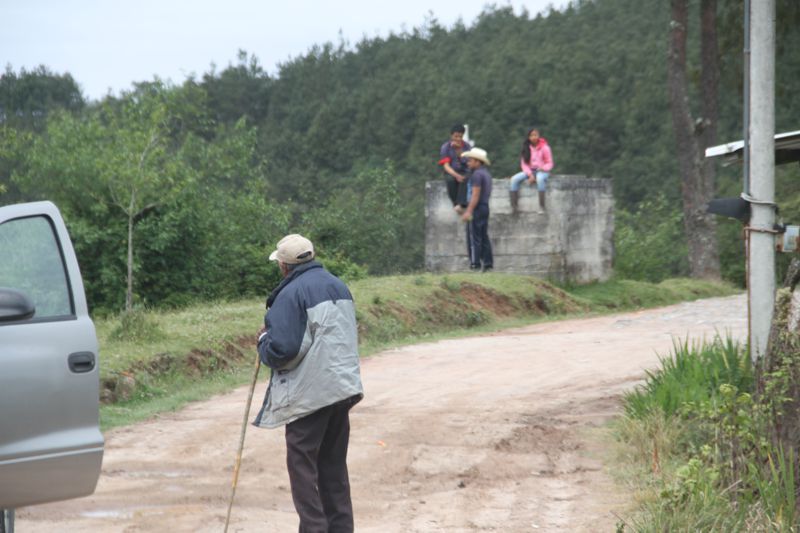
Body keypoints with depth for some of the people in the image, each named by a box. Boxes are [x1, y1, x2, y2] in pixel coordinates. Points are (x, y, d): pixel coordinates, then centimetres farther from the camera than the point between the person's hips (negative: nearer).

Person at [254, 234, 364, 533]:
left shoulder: (291, 294, -14)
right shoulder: (338, 286, 13)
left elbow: (281, 350, -21)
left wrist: (264, 339, 1)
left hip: (309, 394, -8)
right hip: (344, 389, 8)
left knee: (303, 465, -2)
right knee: (334, 464, 15)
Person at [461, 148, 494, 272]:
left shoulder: (477, 174, -13)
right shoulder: (486, 173, 17)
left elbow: (475, 195, -19)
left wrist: (469, 211, -21)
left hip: (478, 208, -10)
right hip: (485, 207, 10)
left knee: (475, 237, -9)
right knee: (484, 237, 11)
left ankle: (475, 264, -12)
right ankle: (488, 264, 10)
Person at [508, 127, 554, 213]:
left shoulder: (544, 147, -6)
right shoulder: (527, 148, 5)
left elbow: (549, 163, -3)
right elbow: (524, 163, 3)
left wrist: (543, 168, -24)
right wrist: (530, 174, -13)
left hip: (542, 171, -4)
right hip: (529, 171, 4)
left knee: (540, 178, -41)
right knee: (514, 179, -22)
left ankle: (542, 206, -38)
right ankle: (514, 206, -24)